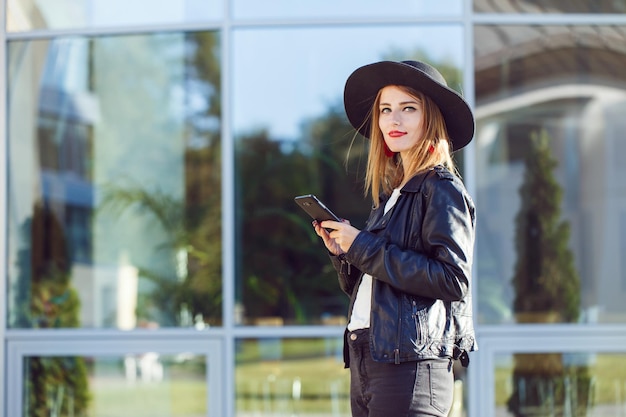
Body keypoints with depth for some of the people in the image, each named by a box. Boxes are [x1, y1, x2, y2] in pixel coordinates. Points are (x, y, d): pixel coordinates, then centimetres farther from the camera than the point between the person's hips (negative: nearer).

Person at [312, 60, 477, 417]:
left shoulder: (441, 188, -4)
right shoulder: (391, 193, 19)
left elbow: (454, 280, -17)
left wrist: (364, 248, -13)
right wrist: (342, 253, 3)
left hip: (410, 364, -8)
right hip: (366, 360, 8)